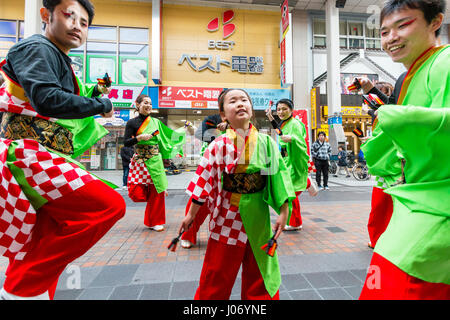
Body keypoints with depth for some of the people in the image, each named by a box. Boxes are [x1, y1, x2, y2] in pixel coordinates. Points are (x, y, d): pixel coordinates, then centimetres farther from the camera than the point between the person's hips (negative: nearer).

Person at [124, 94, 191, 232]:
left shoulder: (156, 122, 10)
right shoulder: (132, 122, 2)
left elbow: (170, 133, 17)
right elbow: (126, 143, -3)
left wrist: (184, 129, 12)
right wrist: (140, 137, -16)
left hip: (155, 160, 2)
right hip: (140, 160, -1)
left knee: (156, 191, 1)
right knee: (136, 193, -8)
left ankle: (155, 222, 19)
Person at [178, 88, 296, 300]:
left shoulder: (266, 143, -4)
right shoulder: (219, 145, -10)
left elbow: (279, 176, -2)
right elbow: (204, 179, -6)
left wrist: (283, 212, -5)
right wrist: (191, 214, -2)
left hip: (258, 216, 2)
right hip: (228, 215, -2)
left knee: (260, 274, 20)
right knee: (217, 277, 16)